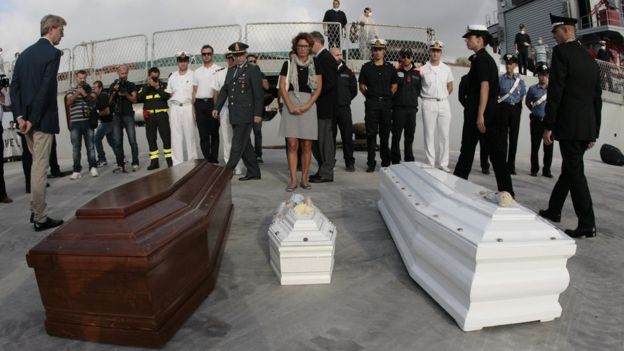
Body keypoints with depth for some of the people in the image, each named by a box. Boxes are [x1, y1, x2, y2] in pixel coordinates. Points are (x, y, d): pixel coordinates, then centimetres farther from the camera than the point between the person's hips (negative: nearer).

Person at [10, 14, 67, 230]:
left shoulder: (25, 53, 14)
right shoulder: (53, 53, -9)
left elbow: (14, 86, 7)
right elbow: (46, 88, -18)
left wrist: (19, 115, 0)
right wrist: (33, 119, -14)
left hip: (26, 117, 8)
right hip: (42, 118, -8)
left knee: (36, 164, 19)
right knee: (40, 167, -4)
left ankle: (35, 210, 26)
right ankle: (40, 218, 3)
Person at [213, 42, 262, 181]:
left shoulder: (253, 70, -4)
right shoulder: (230, 70, 17)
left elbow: (258, 93, -9)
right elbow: (224, 90, 19)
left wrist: (258, 113, -14)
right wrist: (217, 107, 11)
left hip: (246, 114, -7)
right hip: (234, 114, 7)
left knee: (237, 144, -6)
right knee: (245, 145, 12)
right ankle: (253, 172, 20)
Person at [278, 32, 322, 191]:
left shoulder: (314, 64, 9)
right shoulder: (288, 64, 6)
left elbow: (318, 87, 5)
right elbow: (282, 87, 2)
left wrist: (307, 105, -8)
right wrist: (290, 106, -9)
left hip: (308, 105, 1)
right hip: (291, 104, -1)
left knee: (306, 145, 3)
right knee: (292, 145, -3)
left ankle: (304, 178, 13)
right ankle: (293, 180, 2)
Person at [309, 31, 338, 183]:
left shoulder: (326, 58, -12)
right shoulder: (319, 58, 16)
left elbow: (330, 82, -21)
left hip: (325, 106, -9)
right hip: (320, 105, 9)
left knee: (325, 139, -3)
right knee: (316, 139, 13)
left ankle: (326, 173, 6)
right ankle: (323, 170, 22)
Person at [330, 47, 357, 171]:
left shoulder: (348, 72, 8)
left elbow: (354, 90, 15)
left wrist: (345, 100, 9)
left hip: (344, 108, 1)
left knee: (347, 135, 1)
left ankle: (349, 162, 9)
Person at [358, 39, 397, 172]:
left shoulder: (390, 68, 8)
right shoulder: (366, 67, 5)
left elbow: (394, 86, 13)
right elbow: (361, 86, 8)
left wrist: (387, 97, 4)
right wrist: (370, 96, 1)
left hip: (386, 103, 1)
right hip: (371, 103, -1)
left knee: (385, 133, 6)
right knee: (371, 133, -2)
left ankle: (385, 161, 17)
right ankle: (371, 163, 3)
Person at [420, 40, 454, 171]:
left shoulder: (446, 69, 10)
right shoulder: (423, 69, 0)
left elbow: (450, 87, 17)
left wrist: (442, 97, 7)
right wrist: (426, 97, 0)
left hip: (444, 103, 3)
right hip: (429, 103, -3)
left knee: (444, 135, 3)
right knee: (429, 135, -1)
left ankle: (443, 164, 10)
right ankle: (430, 164, 4)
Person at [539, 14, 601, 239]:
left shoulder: (562, 51, -7)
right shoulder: (591, 60, 16)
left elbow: (555, 91, -14)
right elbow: (597, 98, 16)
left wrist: (548, 126, -11)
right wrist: (594, 132, 20)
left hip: (569, 125, -8)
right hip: (587, 127, 8)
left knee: (575, 172, -4)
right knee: (569, 169, 16)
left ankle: (587, 224, -2)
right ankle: (554, 211, 30)